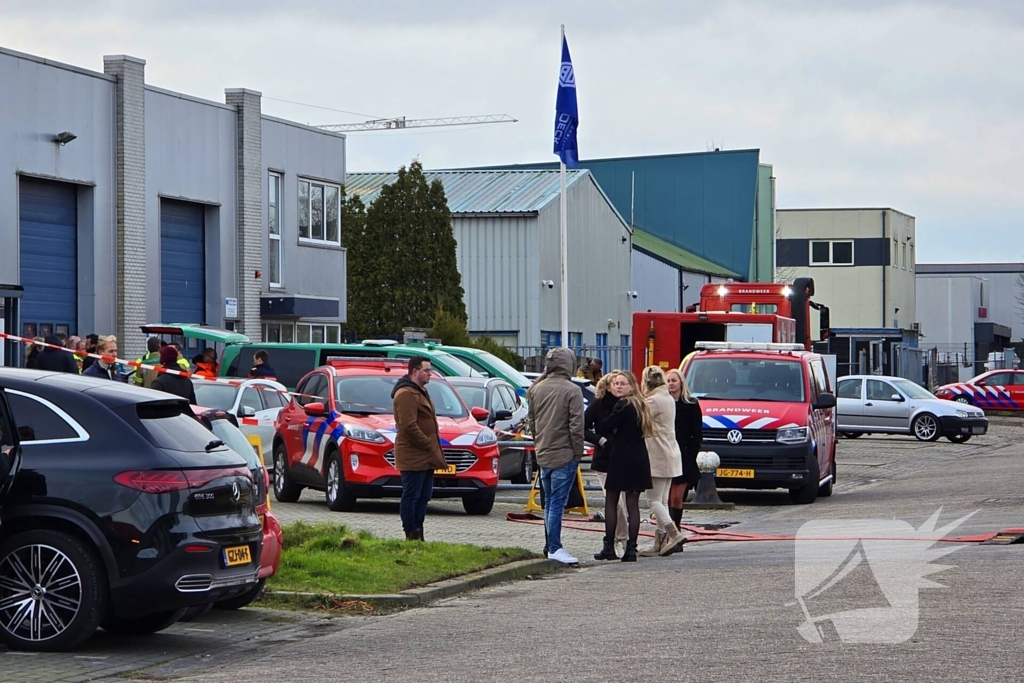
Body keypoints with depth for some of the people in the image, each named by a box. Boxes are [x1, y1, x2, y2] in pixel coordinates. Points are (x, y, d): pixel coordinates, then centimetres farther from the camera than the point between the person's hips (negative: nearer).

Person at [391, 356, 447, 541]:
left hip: (425, 457, 11)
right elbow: (409, 426, -21)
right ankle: (412, 535, -4)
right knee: (411, 496, -6)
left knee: (424, 496, 12)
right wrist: (429, 446, -17)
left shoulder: (420, 391, 21)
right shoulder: (406, 394, -14)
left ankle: (418, 533, 17)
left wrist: (434, 449, 16)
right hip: (413, 457, -11)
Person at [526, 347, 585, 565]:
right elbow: (576, 425, -14)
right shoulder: (572, 391, -12)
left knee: (549, 502, 15)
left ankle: (552, 545, 19)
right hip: (564, 455, -6)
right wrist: (578, 452, -5)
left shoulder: (537, 389, 8)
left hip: (543, 455, 6)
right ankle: (554, 548, -7)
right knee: (557, 502, -6)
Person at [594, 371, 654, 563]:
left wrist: (609, 439, 6)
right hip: (639, 459, 7)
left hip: (621, 459, -7)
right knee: (633, 503, 5)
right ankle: (631, 548, 1)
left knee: (611, 502, 3)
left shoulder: (623, 405, -13)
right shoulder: (640, 405, 12)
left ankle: (609, 547, 3)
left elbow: (603, 429, -14)